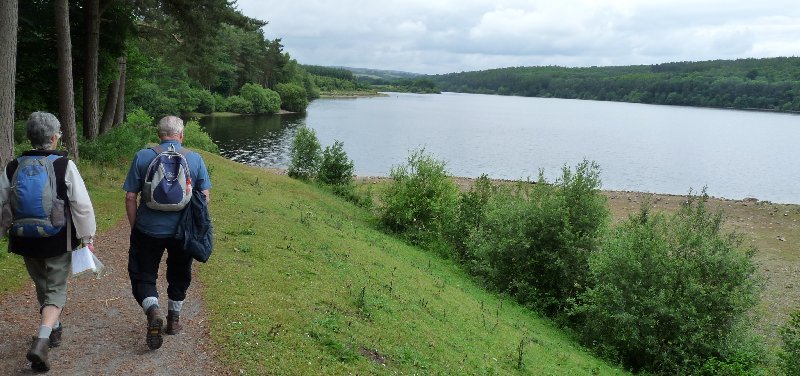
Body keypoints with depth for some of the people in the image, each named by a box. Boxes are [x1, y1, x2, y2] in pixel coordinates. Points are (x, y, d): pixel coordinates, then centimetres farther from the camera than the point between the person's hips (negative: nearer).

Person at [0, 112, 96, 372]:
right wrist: (87, 237, -1)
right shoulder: (65, 166, -13)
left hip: (26, 241, 4)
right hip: (59, 241, -4)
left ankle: (54, 329, 39)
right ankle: (42, 341, -13)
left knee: (42, 286, 23)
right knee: (56, 289, 4)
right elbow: (82, 205, -12)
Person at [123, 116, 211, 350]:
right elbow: (205, 196, -2)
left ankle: (153, 310, -15)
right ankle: (174, 319, 31)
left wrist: (134, 227, 7)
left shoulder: (142, 157, -5)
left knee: (143, 276, 10)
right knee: (179, 276, 20)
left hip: (148, 231, -1)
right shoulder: (195, 159, -3)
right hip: (182, 232, 2)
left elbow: (130, 197, -5)